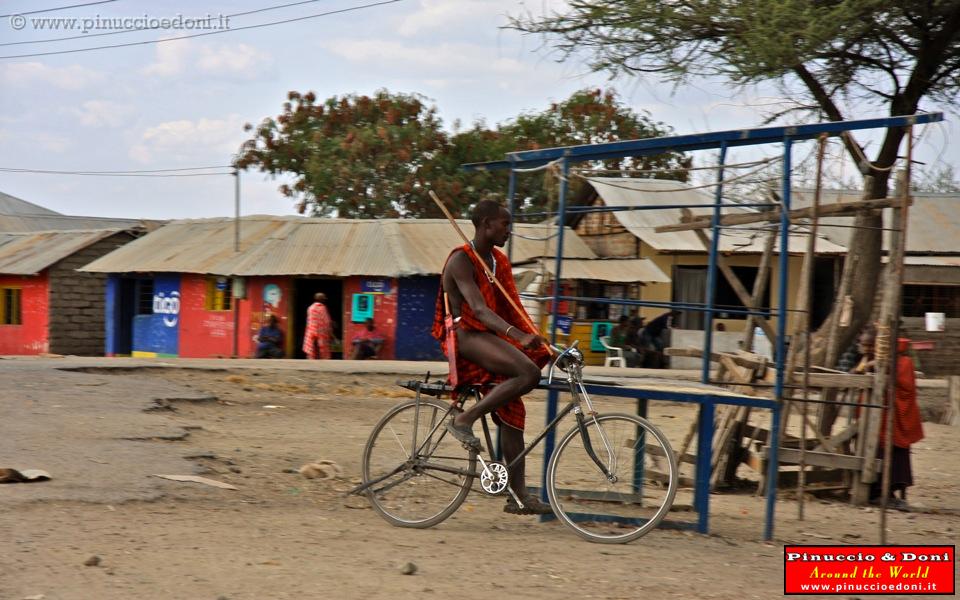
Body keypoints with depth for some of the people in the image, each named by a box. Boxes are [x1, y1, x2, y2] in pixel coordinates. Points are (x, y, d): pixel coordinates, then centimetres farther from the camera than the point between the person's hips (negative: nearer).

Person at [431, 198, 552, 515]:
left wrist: (539, 341, 5)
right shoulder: (461, 260, -12)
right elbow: (478, 309, -25)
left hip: (490, 338, 8)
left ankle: (518, 495, 3)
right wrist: (517, 335, -38)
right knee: (528, 372, -28)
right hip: (466, 335, -8)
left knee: (513, 413, 2)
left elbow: (512, 310, 16)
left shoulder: (499, 262, 15)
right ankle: (464, 419, -20)